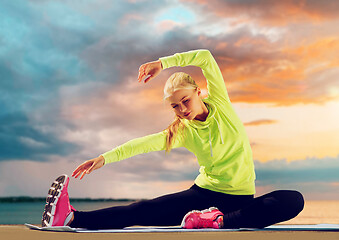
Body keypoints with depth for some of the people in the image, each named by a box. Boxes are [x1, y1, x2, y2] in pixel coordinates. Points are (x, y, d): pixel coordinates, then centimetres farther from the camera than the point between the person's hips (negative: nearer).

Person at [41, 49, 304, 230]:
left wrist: (162, 62, -15)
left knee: (294, 200, -30)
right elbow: (146, 143, -15)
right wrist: (105, 158, -27)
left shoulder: (221, 106, -3)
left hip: (241, 197, 0)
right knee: (144, 210, -20)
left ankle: (222, 220, -42)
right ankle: (71, 217, -31)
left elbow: (205, 57, -13)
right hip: (204, 192, 0)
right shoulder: (183, 132, 0)